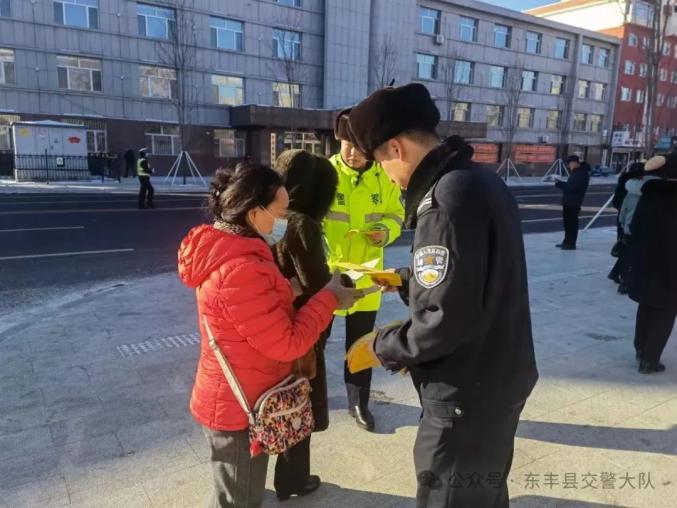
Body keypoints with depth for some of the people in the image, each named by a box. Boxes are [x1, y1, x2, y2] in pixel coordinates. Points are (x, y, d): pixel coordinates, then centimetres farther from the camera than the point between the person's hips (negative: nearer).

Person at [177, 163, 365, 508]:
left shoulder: (225, 253, 1)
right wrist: (328, 298, -17)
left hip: (234, 400, 10)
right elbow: (287, 343, -27)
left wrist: (284, 293, -2)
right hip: (239, 407, -9)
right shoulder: (240, 271, -32)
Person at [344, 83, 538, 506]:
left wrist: (381, 346, -14)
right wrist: (407, 280, 17)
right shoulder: (482, 180, 6)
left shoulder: (446, 199, -26)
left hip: (468, 396, -9)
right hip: (500, 380, 9)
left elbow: (447, 321, -28)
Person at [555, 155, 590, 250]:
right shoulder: (576, 172, 18)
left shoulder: (581, 174, -16)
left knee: (572, 223, -7)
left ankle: (571, 243, -2)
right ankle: (567, 241, 25)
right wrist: (560, 183, 3)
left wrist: (559, 184, -17)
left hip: (574, 202, -10)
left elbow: (572, 187, -23)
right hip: (568, 201, 10)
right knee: (567, 222, 16)